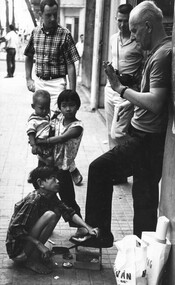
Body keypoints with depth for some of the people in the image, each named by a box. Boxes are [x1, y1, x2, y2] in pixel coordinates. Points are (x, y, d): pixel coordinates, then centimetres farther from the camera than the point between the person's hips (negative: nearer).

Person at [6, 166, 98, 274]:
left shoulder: (51, 197, 1)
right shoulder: (33, 200, -25)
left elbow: (69, 212, -2)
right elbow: (15, 228, -26)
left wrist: (88, 227, -15)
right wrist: (39, 244, -25)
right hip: (17, 246, -8)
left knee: (57, 211, 0)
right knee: (50, 215, -24)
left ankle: (35, 253, 3)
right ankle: (30, 259, -12)